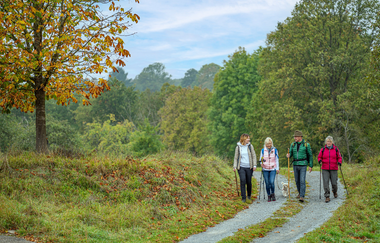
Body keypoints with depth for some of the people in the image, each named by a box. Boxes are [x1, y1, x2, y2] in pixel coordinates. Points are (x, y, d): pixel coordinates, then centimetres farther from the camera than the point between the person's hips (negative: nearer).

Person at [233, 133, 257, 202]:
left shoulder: (250, 146, 5)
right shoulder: (238, 147, 3)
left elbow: (254, 156, 5)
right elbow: (236, 158, 8)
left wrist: (254, 165, -2)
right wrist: (235, 167, 1)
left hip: (249, 167, 1)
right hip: (241, 167, -1)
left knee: (249, 182, 5)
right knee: (243, 181, -13)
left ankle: (249, 195, 28)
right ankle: (243, 197, -6)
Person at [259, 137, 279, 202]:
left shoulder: (275, 150, 3)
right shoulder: (263, 150, 3)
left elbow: (276, 159, 10)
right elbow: (261, 159, 11)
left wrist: (277, 168, 7)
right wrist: (261, 163, -10)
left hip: (273, 169, -1)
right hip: (265, 169, 1)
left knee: (272, 182, -14)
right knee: (267, 183, 0)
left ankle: (273, 194, 8)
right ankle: (269, 195, 14)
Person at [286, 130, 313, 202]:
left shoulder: (306, 145, -7)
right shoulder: (293, 144, 5)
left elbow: (310, 155, -1)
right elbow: (290, 154, 2)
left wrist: (311, 166, -4)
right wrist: (288, 155, -23)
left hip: (303, 165, -5)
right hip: (295, 165, 5)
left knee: (302, 181, -12)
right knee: (297, 180, 12)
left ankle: (302, 197, -14)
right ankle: (300, 192, 33)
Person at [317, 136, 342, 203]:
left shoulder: (336, 149, 4)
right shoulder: (323, 149, 4)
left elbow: (339, 157, 9)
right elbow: (319, 157, 12)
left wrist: (339, 162, -10)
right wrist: (320, 160, -10)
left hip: (333, 169, 0)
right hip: (325, 169, 0)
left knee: (334, 183, 2)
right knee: (325, 183, -9)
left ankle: (335, 192, 35)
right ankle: (327, 197, -5)